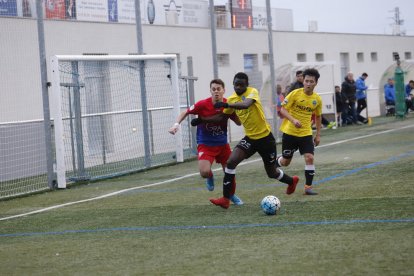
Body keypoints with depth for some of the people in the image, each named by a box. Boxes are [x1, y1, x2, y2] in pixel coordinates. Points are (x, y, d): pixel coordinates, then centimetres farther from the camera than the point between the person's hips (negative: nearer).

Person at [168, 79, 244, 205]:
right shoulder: (203, 104, -18)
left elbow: (239, 122, -1)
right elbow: (185, 112, -6)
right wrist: (176, 124, -22)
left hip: (222, 144, 3)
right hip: (205, 144, -3)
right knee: (204, 172, -23)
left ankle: (232, 195, 38)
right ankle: (210, 177, 17)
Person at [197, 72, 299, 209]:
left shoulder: (252, 92, -17)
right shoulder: (232, 99, 1)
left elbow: (246, 104, -39)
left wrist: (227, 105, -52)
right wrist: (202, 120, 6)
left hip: (265, 137, -5)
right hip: (249, 138, 5)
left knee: (272, 173, 12)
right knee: (231, 162, -18)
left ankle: (291, 181, 46)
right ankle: (225, 199, -13)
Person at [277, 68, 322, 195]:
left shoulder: (317, 99, 0)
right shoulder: (295, 94, -12)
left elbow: (318, 116, 15)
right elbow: (283, 109, -11)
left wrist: (318, 134, 12)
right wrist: (293, 120, -27)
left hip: (306, 133, 2)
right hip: (289, 132, -2)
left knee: (309, 158, -14)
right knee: (285, 162, 8)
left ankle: (308, 187, -4)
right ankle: (276, 162, 44)